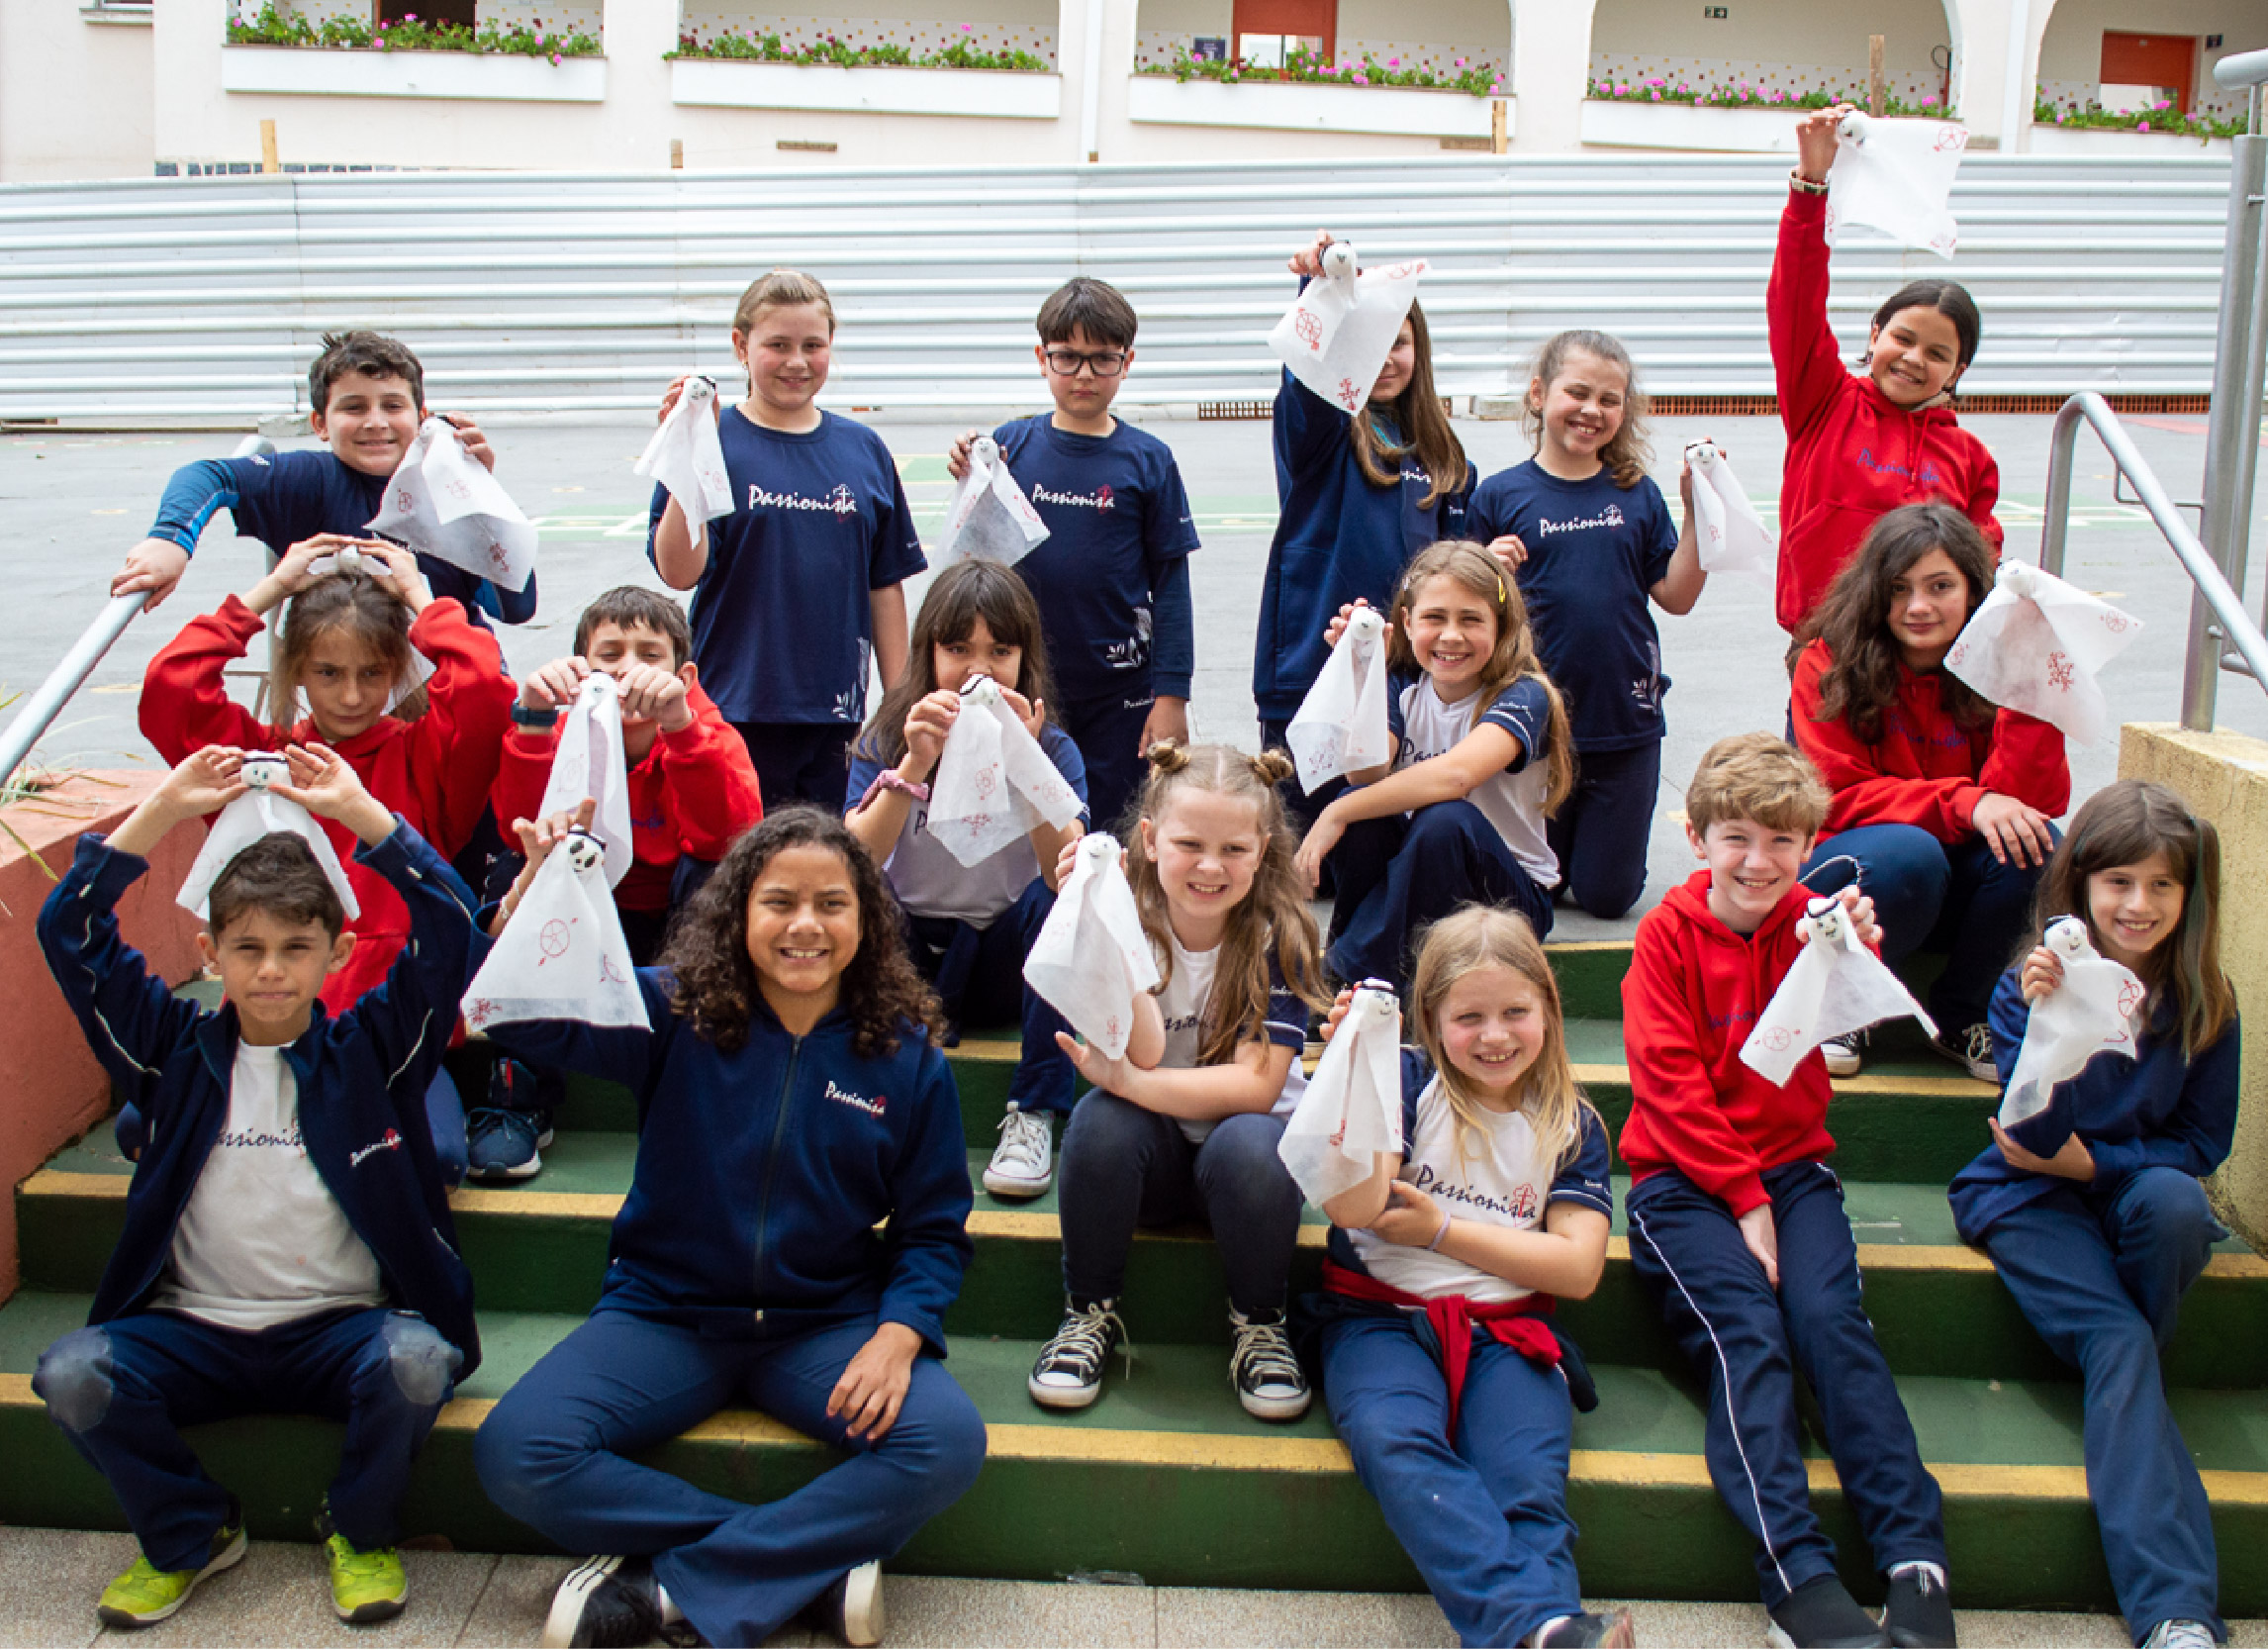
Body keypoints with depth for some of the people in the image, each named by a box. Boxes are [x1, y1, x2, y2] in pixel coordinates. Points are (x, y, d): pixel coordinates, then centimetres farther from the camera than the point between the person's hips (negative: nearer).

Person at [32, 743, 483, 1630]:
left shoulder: (368, 1049, 2)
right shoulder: (178, 1050, 6)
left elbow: (449, 932, -10)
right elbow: (70, 934, -1)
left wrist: (364, 815, -15)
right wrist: (162, 811, -8)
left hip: (342, 1329, -2)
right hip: (195, 1331, 2)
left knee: (415, 1361, -32)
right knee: (70, 1373, -24)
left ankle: (358, 1531, 0)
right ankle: (189, 1533, 4)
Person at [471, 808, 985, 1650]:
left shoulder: (906, 1056, -2)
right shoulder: (674, 1013, -4)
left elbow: (934, 1229, 2)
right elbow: (528, 1019, -19)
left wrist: (898, 1335, -16)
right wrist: (536, 891, -36)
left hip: (826, 1327, 0)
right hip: (666, 1315, 0)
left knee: (948, 1440, -27)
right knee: (514, 1453, -23)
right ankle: (815, 1562, -17)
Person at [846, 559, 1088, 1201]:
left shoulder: (1054, 749, -7)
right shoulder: (886, 743, -7)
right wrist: (915, 765, -35)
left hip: (1007, 957, 0)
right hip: (909, 955, 0)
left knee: (1059, 902, -29)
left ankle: (1034, 1114, -24)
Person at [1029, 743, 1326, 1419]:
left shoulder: (1276, 934, -13)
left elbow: (1256, 1085, -20)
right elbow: (1144, 1052, -25)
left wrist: (1125, 1078, -32)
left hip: (1245, 1137, -1)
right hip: (1150, 1153, 1)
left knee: (1249, 1143, -34)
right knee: (1102, 1117, -30)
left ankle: (1258, 1324, -6)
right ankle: (1091, 1313, -7)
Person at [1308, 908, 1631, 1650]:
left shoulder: (1572, 1126, 12)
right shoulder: (1409, 1085, 5)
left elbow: (1578, 1267, 4)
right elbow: (1353, 1206, -8)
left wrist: (1441, 1230, -2)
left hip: (1508, 1326, 3)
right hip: (1383, 1314, -2)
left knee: (1529, 1484, -29)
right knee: (1392, 1439, -35)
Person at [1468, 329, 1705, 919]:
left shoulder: (1637, 495, 3)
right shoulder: (1500, 495, -3)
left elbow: (1677, 596, 1)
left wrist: (1698, 509, -7)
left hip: (1626, 721, 1)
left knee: (1607, 895, 9)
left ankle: (1600, 826, 39)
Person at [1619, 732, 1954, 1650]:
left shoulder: (1812, 922, 8)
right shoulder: (1669, 933, 1)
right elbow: (1672, 1083, -4)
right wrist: (1744, 1200, -10)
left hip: (1792, 1168, 2)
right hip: (1685, 1179, -2)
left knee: (1832, 1320, -22)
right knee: (1745, 1333, -24)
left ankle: (1917, 1564, -26)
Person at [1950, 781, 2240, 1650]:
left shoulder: (2203, 1002, -1)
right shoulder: (2030, 984, -8)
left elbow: (2204, 1144, 5)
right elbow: (2039, 1135, -17)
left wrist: (2092, 1161, -11)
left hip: (2140, 1185, 3)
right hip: (2030, 1197, -2)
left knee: (2174, 1201, -35)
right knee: (2116, 1341, -28)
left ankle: (2119, 1374, -8)